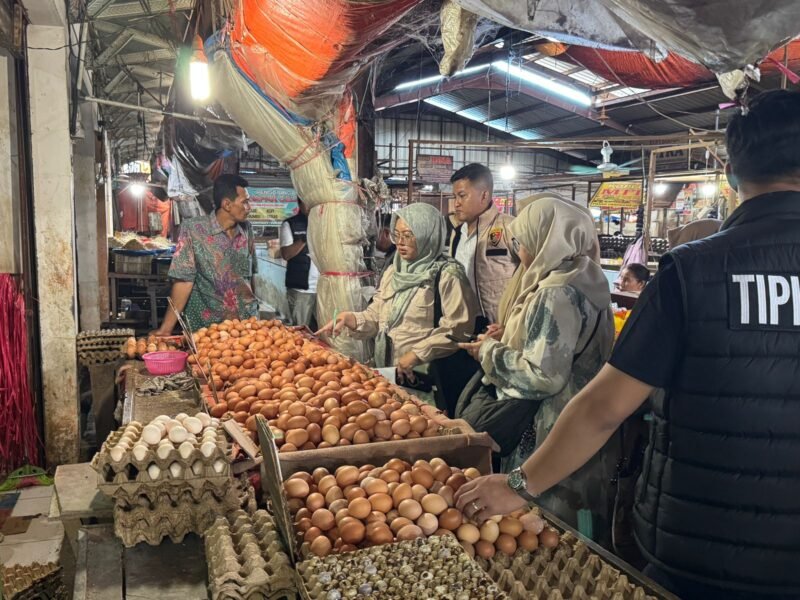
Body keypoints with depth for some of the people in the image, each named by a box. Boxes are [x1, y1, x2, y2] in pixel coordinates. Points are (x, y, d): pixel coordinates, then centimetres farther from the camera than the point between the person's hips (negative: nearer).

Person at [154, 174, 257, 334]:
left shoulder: (247, 229, 3)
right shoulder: (193, 229, -10)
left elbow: (250, 274, 9)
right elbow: (183, 280, -13)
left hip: (248, 320, 4)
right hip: (207, 326, -4)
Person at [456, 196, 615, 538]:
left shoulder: (556, 292, -20)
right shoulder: (582, 282, 9)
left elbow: (544, 376, -24)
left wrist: (491, 352, -10)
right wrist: (511, 336, 11)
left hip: (547, 439, -10)